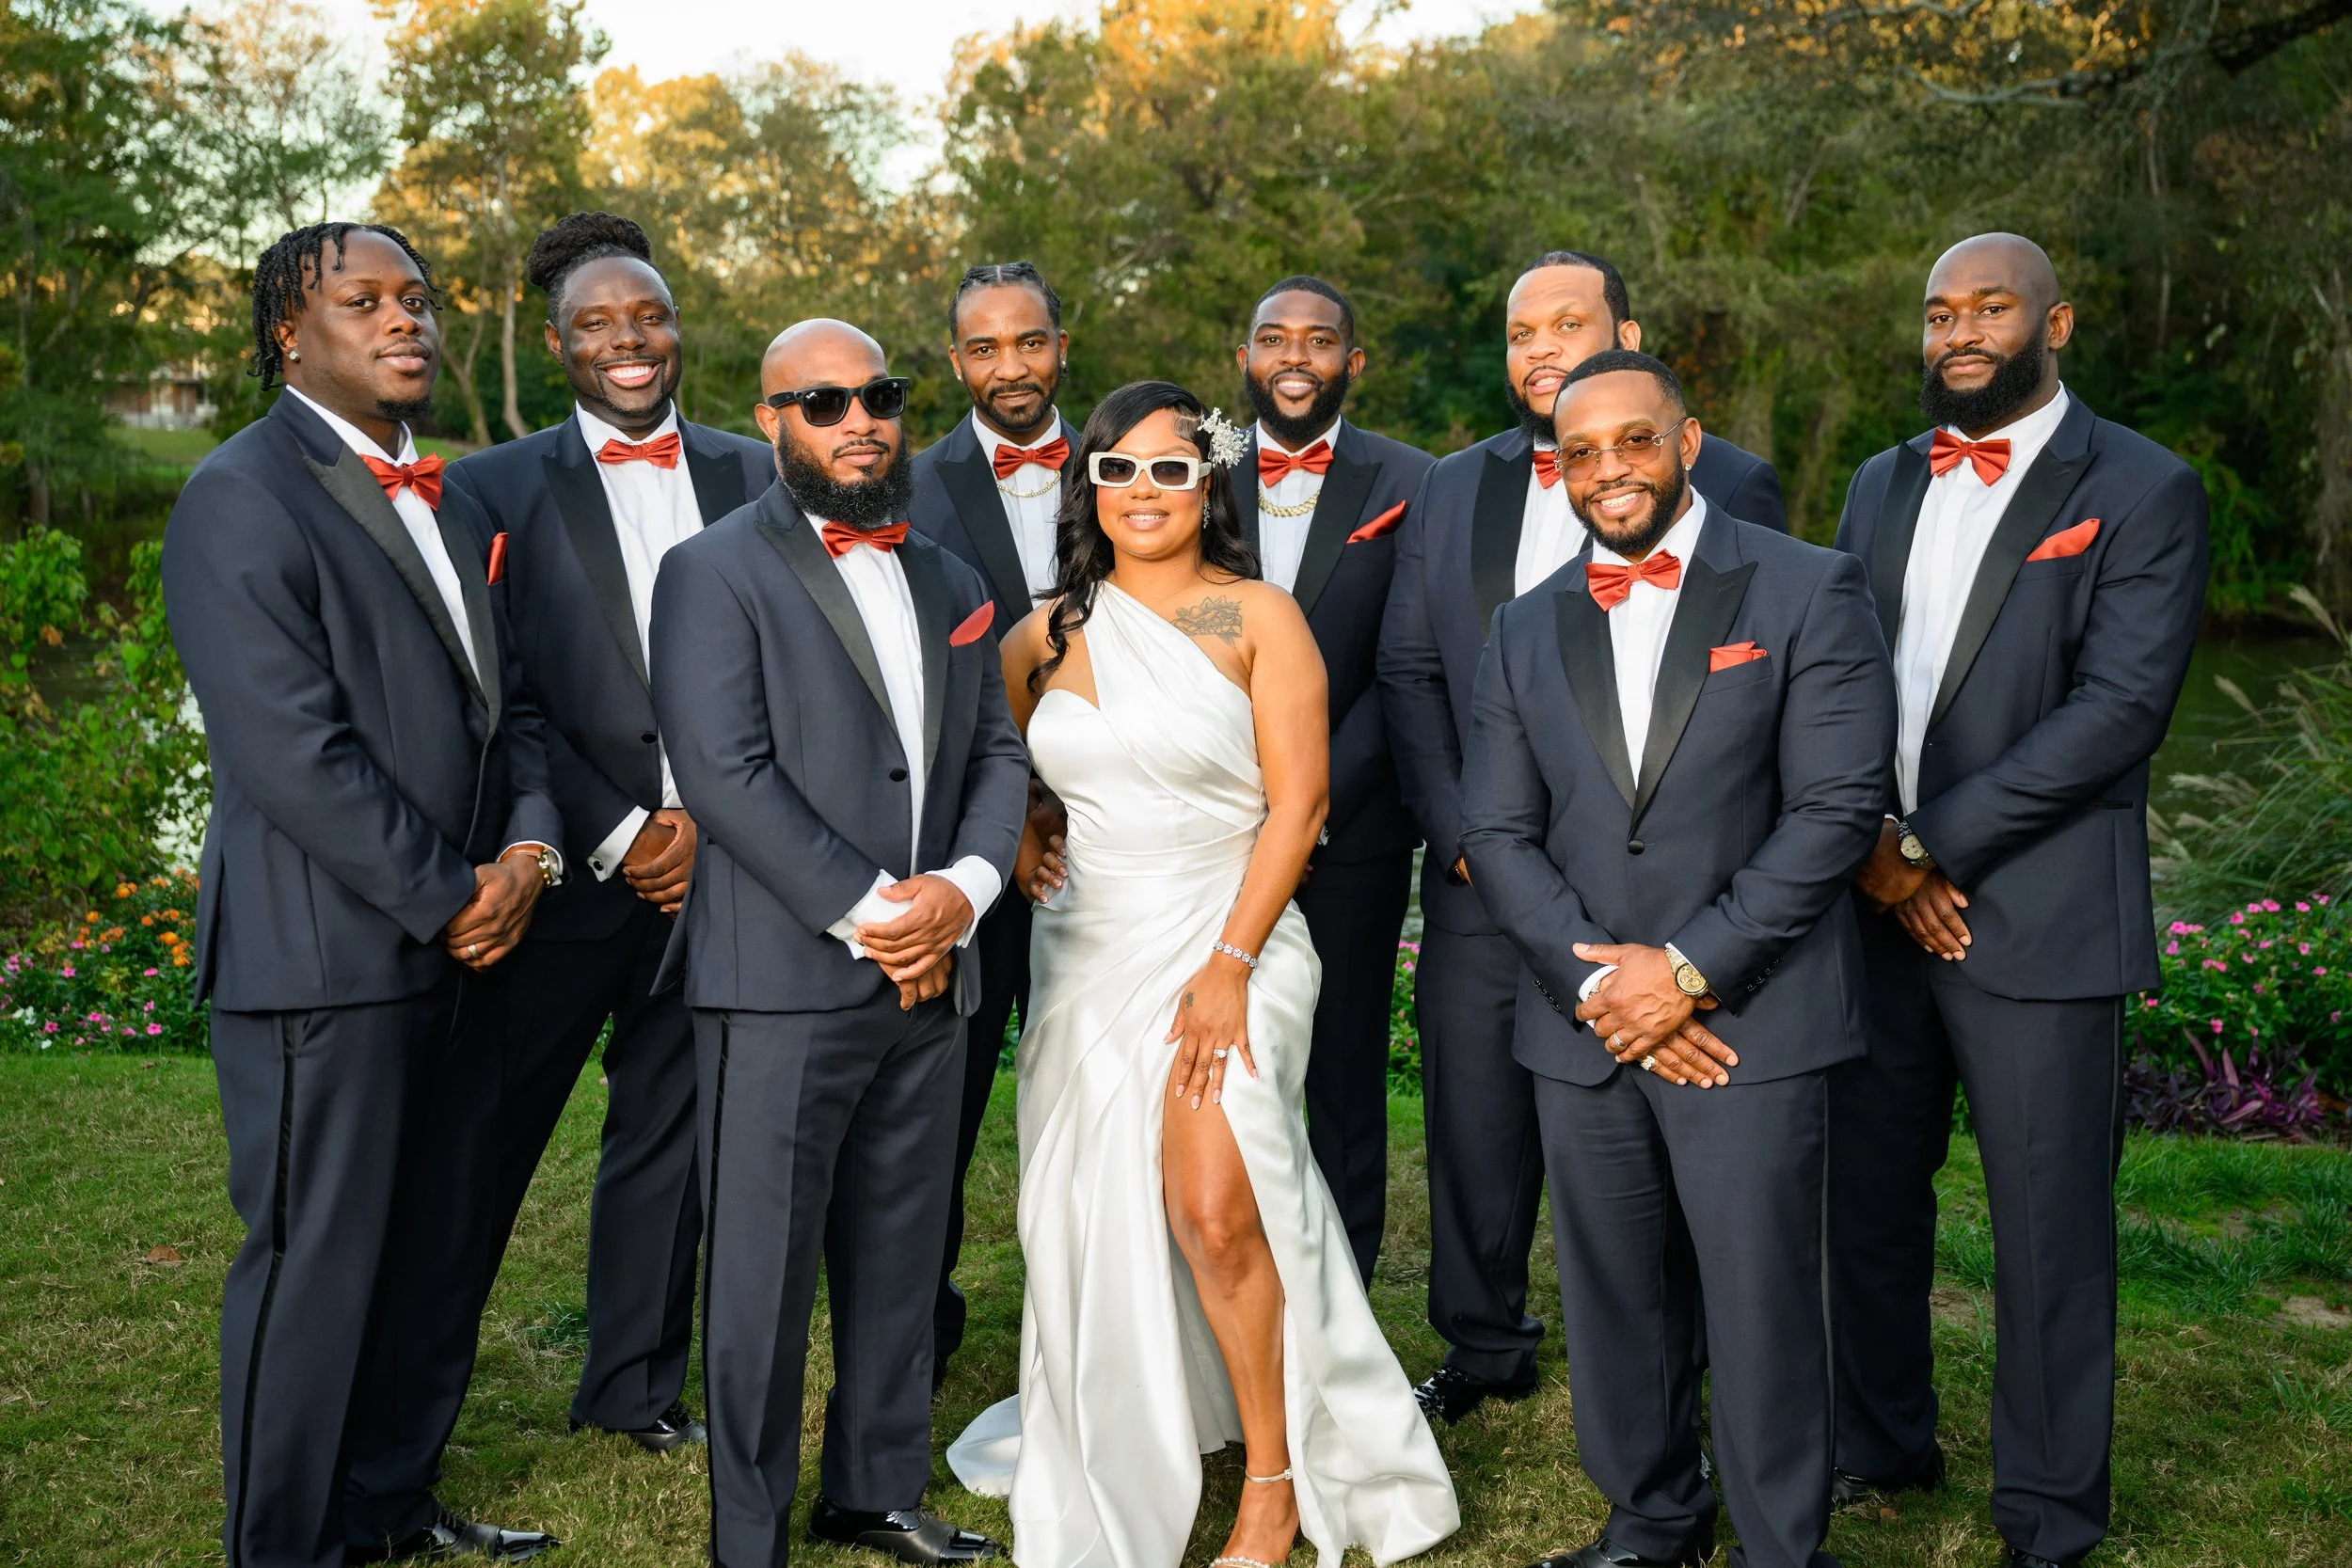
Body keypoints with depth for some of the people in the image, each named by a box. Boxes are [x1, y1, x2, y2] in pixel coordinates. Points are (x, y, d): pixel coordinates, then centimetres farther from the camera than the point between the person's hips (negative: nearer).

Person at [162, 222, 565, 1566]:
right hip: (326, 953, -8)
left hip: (462, 947, 8)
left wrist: (527, 852, -2)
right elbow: (296, 753, -18)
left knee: (437, 1249, 15)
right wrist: (450, 900, -13)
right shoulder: (243, 499, -10)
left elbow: (509, 702, 16)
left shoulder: (445, 501, 17)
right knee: (317, 1263, 3)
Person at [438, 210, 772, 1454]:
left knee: (670, 1127, 12)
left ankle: (635, 1385, 26)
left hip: (710, 859, 3)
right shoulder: (497, 488, 1)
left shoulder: (752, 474, 9)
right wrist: (614, 835, -10)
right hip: (569, 865, -3)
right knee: (493, 1129, 6)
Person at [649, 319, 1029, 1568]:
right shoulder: (715, 573, -4)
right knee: (763, 1267, 2)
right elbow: (726, 773, -14)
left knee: (901, 1254, 15)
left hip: (927, 981, 6)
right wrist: (870, 913, -16)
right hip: (783, 981, -6)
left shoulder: (948, 583, 16)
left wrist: (962, 889, -6)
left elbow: (997, 754, 13)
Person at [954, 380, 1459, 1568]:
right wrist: (1013, 842, 6)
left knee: (1214, 1212, -16)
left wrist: (1229, 965, -15)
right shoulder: (1048, 632, 9)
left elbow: (1296, 803, -8)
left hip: (1225, 944, -4)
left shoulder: (1258, 618, -3)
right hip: (1088, 948, 4)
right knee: (1091, 1223, 7)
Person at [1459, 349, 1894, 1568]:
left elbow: (1837, 808, -9)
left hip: (1752, 1023, -4)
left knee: (1762, 1313, 1)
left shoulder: (1808, 591, -1)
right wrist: (1594, 983, -8)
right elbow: (1496, 833, 6)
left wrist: (1689, 968, -13)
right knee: (1614, 1306, 13)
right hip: (1582, 1031, 4)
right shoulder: (1525, 629, 11)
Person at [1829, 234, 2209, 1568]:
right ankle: (1883, 1447, 32)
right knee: (1871, 1196, 14)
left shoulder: (2144, 491, -3)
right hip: (1875, 905, 5)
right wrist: (1870, 847, -6)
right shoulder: (1884, 486, 15)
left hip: (2038, 916, -5)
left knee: (2049, 1226, 4)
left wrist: (1932, 844, -15)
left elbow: (2120, 706, -13)